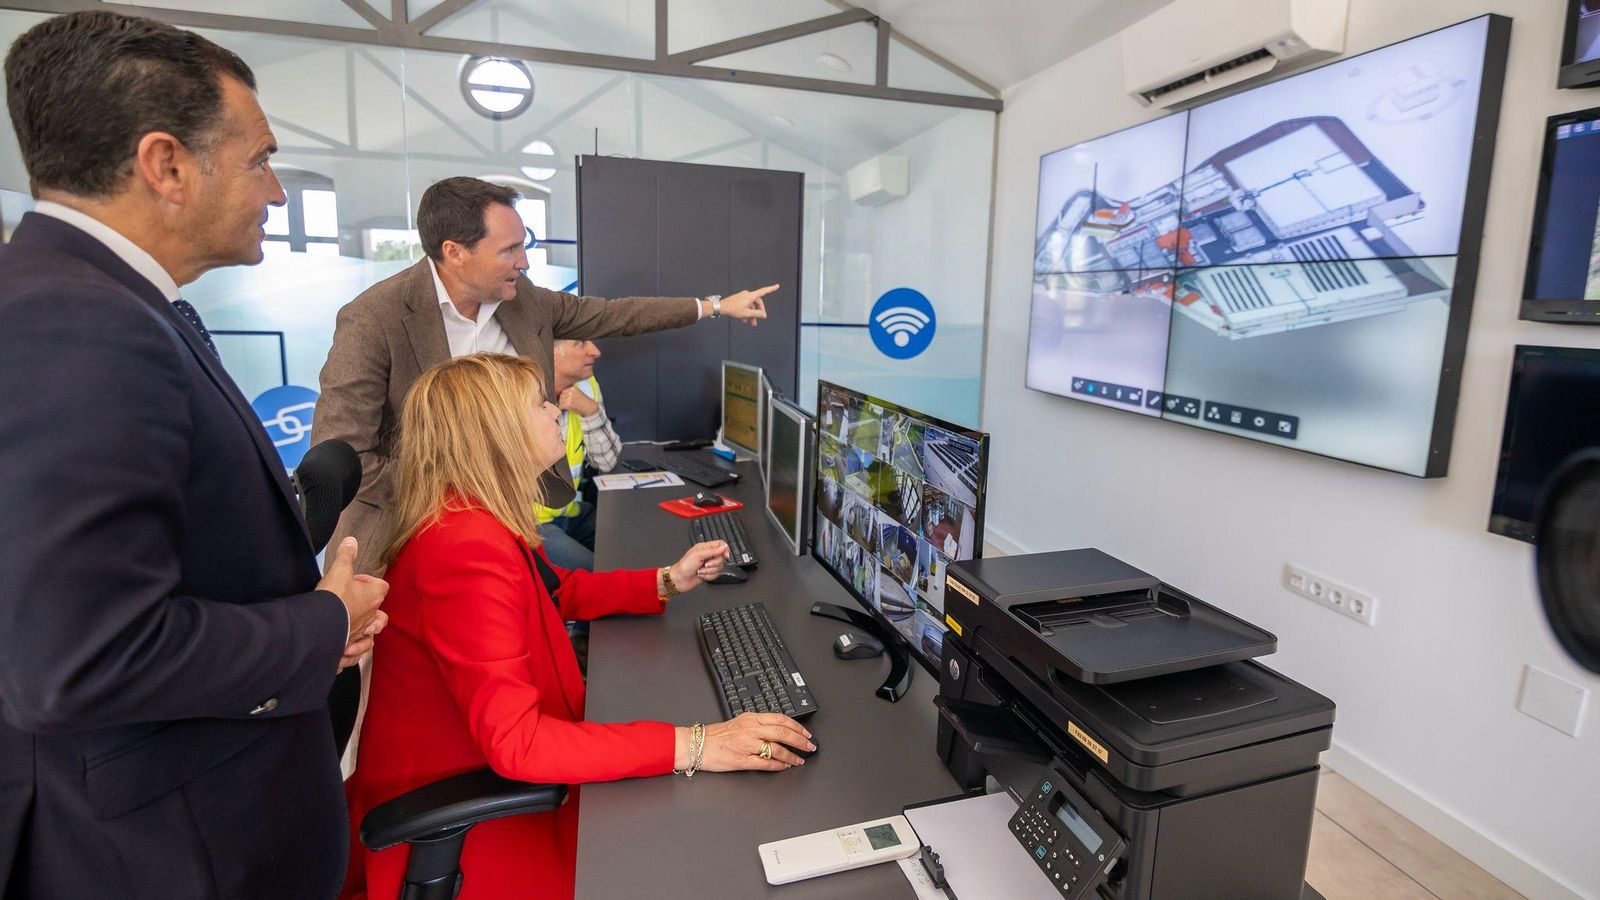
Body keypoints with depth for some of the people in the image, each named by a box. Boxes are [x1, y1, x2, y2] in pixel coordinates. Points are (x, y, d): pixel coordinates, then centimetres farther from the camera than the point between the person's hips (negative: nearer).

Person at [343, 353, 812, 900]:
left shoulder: (477, 518, 1)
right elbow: (514, 741, -35)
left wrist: (669, 581, 4)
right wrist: (693, 747, -37)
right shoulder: (469, 549, -31)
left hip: (489, 767, 9)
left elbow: (561, 592, 15)